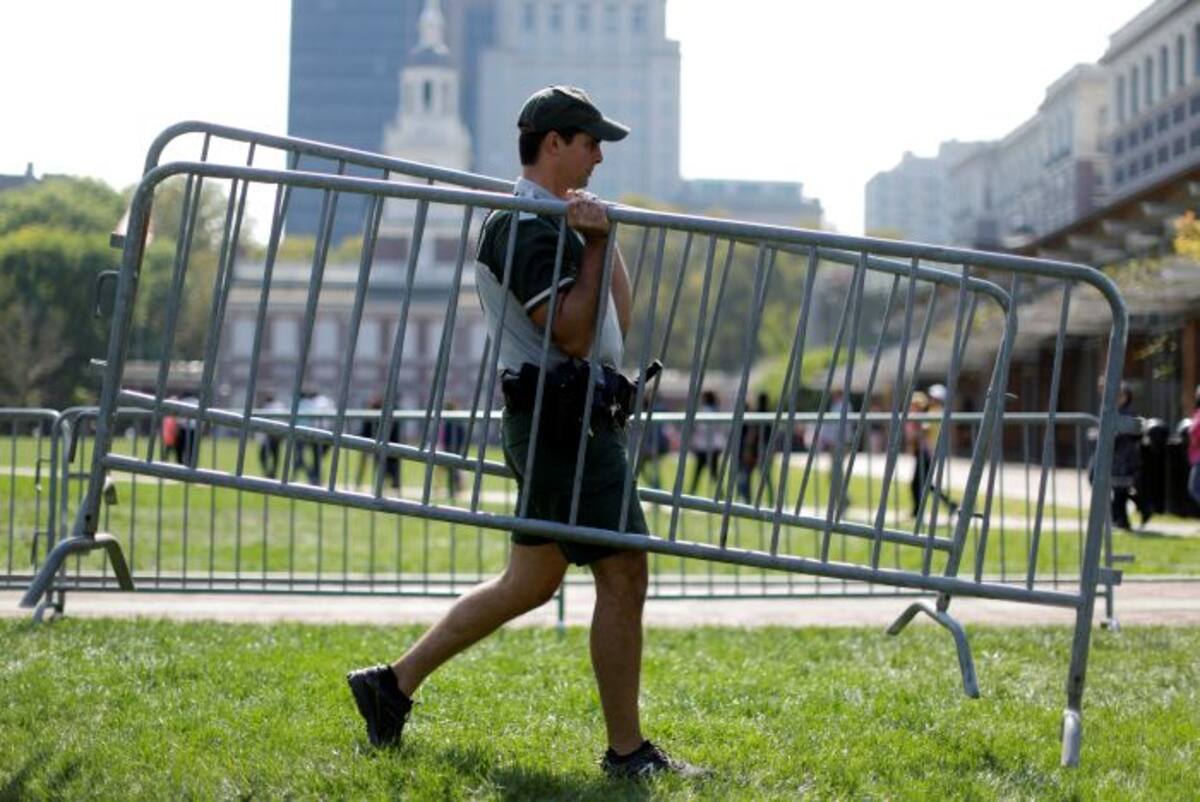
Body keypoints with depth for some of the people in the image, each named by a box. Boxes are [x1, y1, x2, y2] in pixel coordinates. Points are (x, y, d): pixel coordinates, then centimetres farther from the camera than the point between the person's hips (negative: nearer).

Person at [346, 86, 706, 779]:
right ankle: (627, 752, -2)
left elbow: (617, 323, 18)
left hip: (564, 421, 11)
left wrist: (600, 236, 9)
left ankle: (395, 683, 20)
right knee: (624, 574, -8)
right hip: (562, 417, -11)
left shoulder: (548, 220, 20)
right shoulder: (529, 225, -13)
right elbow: (573, 334, -22)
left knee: (532, 580, 15)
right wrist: (594, 243, -18)